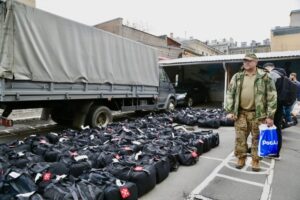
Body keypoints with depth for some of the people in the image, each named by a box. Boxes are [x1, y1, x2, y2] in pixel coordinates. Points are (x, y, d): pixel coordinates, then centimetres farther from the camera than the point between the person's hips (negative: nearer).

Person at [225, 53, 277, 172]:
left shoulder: (264, 76, -2)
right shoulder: (237, 77, 5)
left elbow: (272, 96, -3)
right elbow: (229, 94, 5)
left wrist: (270, 115, -7)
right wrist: (229, 111, -2)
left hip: (257, 113, -2)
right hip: (241, 113, 2)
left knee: (257, 139, 8)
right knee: (240, 138, 7)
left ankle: (255, 160, 23)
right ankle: (241, 158, 23)